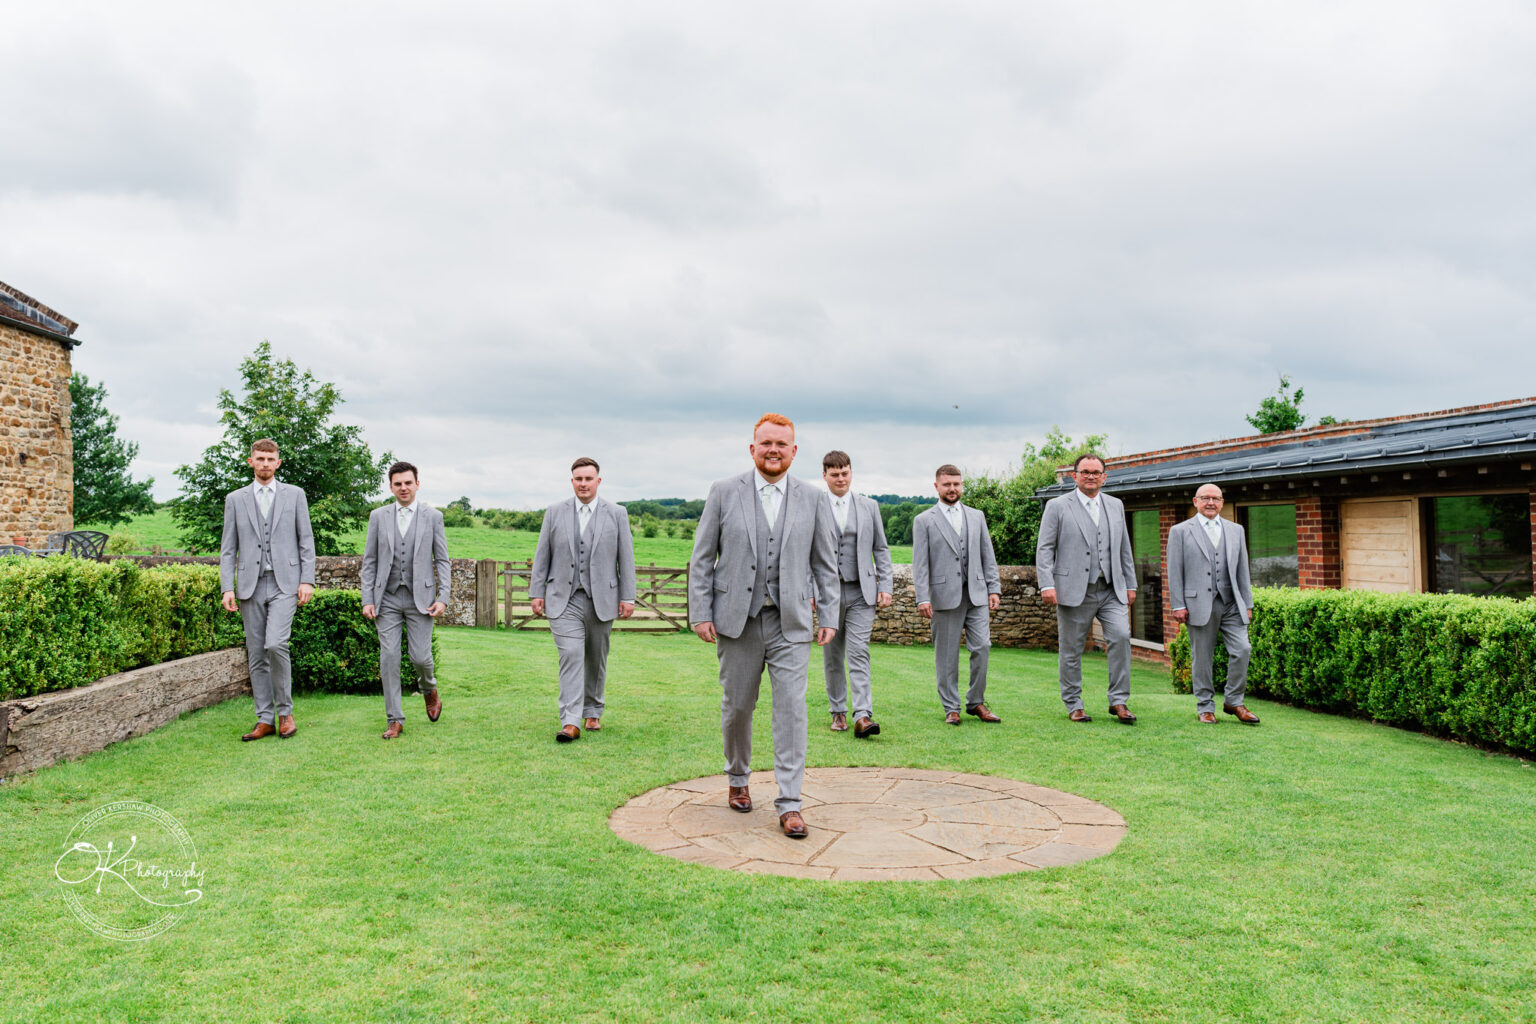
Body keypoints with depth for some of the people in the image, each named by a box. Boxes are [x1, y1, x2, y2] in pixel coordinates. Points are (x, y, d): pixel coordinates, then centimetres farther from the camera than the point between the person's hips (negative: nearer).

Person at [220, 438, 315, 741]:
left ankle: (285, 711, -2)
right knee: (256, 654, 4)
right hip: (250, 586, 3)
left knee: (275, 644, -18)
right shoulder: (235, 499, 12)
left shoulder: (294, 495, 9)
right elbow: (227, 549, 9)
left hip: (284, 583, -3)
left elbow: (306, 541, 6)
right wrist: (227, 588, -2)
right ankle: (265, 719, 12)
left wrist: (307, 580, -4)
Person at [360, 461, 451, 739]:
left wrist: (443, 598, -6)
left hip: (420, 599, -1)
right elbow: (369, 562, 8)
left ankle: (429, 689, 30)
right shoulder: (378, 517, 8)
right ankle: (394, 719, 6)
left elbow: (442, 560, 4)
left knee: (420, 657, -4)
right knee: (388, 658, -2)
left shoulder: (432, 516, 4)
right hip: (387, 599, 2)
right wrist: (367, 600, 0)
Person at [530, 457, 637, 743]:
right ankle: (570, 722, -16)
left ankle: (593, 712, 28)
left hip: (601, 600, 1)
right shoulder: (555, 512, 6)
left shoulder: (616, 514, 4)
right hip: (564, 600, -1)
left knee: (596, 660, 10)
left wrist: (628, 597, -2)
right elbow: (542, 555, 8)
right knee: (571, 655, -13)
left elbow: (626, 558, 3)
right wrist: (537, 592, 3)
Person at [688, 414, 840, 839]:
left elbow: (825, 563, 8)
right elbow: (702, 558, 2)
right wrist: (700, 612, -3)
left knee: (792, 708, -6)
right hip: (737, 619, 0)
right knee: (737, 706, 11)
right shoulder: (724, 492, 1)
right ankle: (737, 779, 35)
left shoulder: (813, 500, 4)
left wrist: (829, 616, 3)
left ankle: (789, 804, 0)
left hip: (792, 621, 0)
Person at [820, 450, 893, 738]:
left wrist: (885, 586, 2)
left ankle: (862, 717, -15)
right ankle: (838, 712, 20)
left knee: (859, 654, -9)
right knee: (832, 657, 8)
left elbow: (881, 549, 10)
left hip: (860, 592, 0)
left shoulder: (869, 506, 8)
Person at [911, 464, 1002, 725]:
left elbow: (988, 555, 15)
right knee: (946, 655, 2)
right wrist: (923, 598, -10)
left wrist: (994, 588, 7)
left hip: (976, 594, 3)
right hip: (945, 596, -3)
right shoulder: (924, 520, 3)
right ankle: (951, 708, 13)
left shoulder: (976, 516, 14)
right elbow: (920, 563, -2)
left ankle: (976, 702, 13)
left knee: (982, 647, -3)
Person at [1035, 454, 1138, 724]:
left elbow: (1124, 548, 19)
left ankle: (1119, 701, -2)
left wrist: (1130, 584, 16)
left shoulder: (1115, 506, 15)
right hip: (1074, 590, -3)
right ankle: (1074, 705, 17)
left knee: (1121, 636, -13)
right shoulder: (1057, 507, 1)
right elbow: (1044, 549, -3)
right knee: (1070, 649, 3)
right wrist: (1047, 584, -14)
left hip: (1112, 590, 3)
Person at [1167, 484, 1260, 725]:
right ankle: (1205, 707, 14)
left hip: (1231, 604, 3)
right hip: (1199, 604, -3)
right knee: (1201, 658, 2)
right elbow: (1174, 572, 0)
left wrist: (1247, 604, 11)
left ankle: (1233, 702, 9)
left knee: (1242, 649, -7)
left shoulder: (1235, 530, 15)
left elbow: (1242, 570, 15)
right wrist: (1178, 605, -6)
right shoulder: (1180, 531, 4)